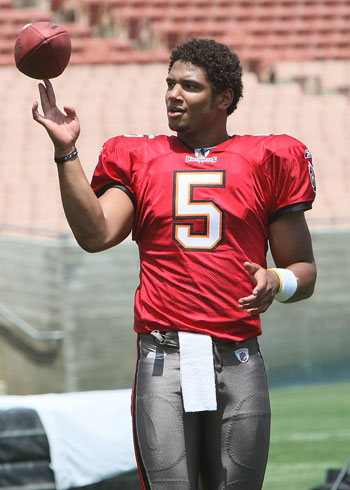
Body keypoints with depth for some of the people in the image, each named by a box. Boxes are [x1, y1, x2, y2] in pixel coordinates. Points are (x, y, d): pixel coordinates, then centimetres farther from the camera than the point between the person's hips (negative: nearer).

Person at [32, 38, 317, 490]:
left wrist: (276, 283, -10)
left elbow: (304, 271, 12)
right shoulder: (139, 160, 14)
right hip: (165, 359, 0)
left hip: (239, 363, 0)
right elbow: (96, 235, -4)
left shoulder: (265, 162, 10)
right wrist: (66, 152, -8)